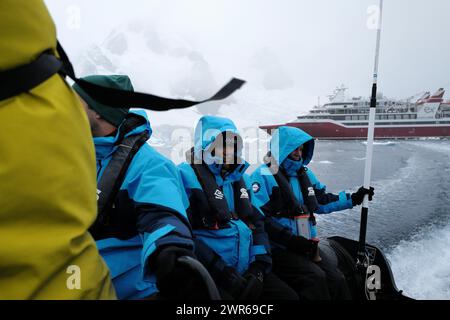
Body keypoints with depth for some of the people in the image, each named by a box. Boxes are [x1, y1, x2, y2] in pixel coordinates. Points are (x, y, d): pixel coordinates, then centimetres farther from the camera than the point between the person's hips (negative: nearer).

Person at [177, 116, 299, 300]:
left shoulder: (240, 177, 14)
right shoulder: (188, 176, -9)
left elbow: (256, 222, 13)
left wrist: (259, 267, 1)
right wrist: (223, 273, -16)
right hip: (207, 275, -6)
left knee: (289, 296, 1)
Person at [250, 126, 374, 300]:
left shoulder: (305, 174, 14)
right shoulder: (263, 176, -10)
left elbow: (322, 201, 23)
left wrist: (353, 199, 14)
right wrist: (290, 240, -20)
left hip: (308, 245, 7)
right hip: (279, 248, -6)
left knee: (336, 279, -8)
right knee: (315, 277, -23)